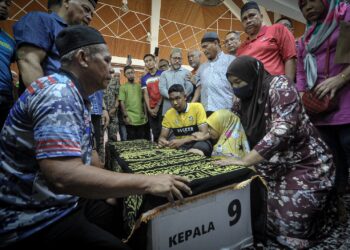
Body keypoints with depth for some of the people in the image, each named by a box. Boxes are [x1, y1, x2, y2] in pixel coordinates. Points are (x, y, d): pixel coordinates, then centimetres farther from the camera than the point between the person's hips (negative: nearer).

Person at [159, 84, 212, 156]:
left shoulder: (197, 107, -9)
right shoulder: (168, 114, 3)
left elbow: (204, 134, -16)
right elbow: (162, 136, 5)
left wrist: (182, 141, -28)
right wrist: (162, 141, -21)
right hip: (179, 146, 4)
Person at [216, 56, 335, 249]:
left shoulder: (279, 85, -17)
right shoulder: (246, 100, 6)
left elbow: (282, 130, -31)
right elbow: (243, 135, 9)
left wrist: (244, 161, -33)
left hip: (306, 164, -6)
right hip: (274, 166, 7)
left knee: (290, 219, -12)